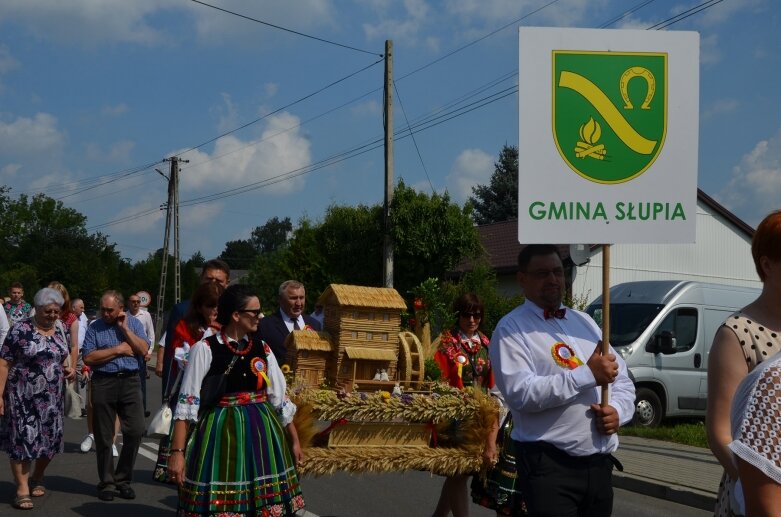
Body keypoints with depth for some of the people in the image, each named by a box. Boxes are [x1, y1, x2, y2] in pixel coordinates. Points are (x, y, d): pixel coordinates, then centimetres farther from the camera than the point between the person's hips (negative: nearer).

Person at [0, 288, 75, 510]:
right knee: (23, 439, -3)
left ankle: (37, 479, 33)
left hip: (52, 397, 5)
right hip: (23, 396, -5)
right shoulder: (21, 329, -9)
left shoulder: (60, 330, 7)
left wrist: (68, 369, -1)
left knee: (50, 440, 10)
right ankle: (23, 490, 4)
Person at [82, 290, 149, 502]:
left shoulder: (133, 323, 8)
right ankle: (106, 482, 17)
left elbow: (143, 350, -5)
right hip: (103, 383, -1)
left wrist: (125, 328, -8)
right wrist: (118, 350, -8)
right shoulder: (94, 328, 4)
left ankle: (123, 479, 11)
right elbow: (88, 358, -7)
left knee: (135, 431, -5)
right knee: (104, 436, 5)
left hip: (130, 381, 1)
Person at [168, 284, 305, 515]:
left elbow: (279, 397, 11)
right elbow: (187, 401, -12)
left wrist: (294, 440, 13)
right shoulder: (205, 349, -10)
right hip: (219, 433, -4)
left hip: (260, 434, 4)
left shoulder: (262, 349, 5)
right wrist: (177, 451, -17)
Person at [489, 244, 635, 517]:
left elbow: (622, 379, 18)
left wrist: (617, 410, -5)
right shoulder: (512, 328, -5)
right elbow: (520, 394, -20)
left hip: (600, 462, 7)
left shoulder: (584, 321, 17)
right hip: (549, 465, -7)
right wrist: (588, 375, -20)